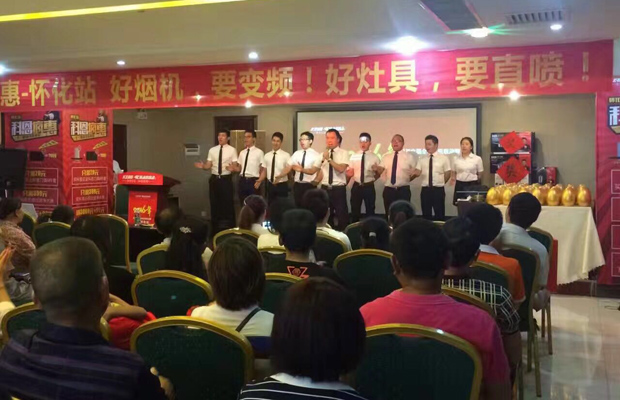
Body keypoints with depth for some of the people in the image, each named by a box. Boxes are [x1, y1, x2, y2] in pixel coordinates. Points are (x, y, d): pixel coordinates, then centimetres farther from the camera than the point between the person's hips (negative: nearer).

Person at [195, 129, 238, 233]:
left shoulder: (232, 150, -2)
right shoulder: (212, 150, 8)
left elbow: (235, 166, -5)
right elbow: (208, 166, 5)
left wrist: (232, 168, -27)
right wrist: (203, 166, -16)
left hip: (226, 179, -3)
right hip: (214, 179, 4)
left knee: (228, 202, 2)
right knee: (214, 203, 10)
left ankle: (229, 227, 15)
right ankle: (216, 227, 23)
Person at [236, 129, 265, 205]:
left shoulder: (259, 152, -4)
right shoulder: (242, 152, 13)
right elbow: (239, 168, 16)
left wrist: (260, 181, -13)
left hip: (253, 181, -5)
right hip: (242, 181, 5)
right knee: (243, 204, 10)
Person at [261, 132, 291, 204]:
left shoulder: (286, 155, -7)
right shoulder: (267, 155, 6)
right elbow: (264, 171, 8)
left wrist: (279, 176, -25)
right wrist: (259, 181, -7)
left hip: (282, 185, -4)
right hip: (270, 185, 4)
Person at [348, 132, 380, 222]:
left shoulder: (374, 157, 0)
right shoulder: (354, 156, 4)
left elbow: (378, 175, 2)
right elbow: (350, 173, 6)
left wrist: (376, 170, -20)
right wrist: (349, 173, -17)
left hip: (369, 187, -1)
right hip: (356, 187, 2)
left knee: (370, 211, 6)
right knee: (355, 211, 9)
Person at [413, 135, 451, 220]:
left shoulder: (443, 158, 0)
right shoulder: (422, 159, 7)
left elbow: (448, 173, 5)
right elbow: (417, 172, -3)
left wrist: (440, 184, 5)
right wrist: (414, 173, -25)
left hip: (438, 190, -2)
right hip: (425, 190, 2)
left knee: (440, 215, 3)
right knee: (426, 215, 7)